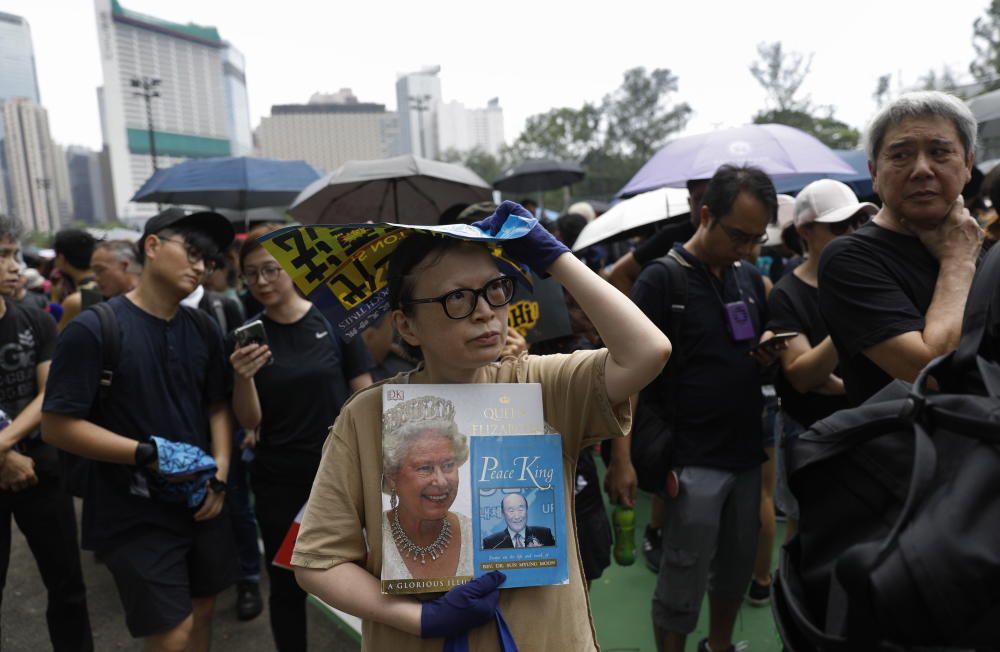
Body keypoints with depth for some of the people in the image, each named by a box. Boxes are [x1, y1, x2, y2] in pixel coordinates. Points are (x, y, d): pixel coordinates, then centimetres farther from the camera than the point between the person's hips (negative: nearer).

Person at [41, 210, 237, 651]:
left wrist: (220, 475, -4)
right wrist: (151, 454, -21)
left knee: (202, 611, 20)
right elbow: (57, 425, -15)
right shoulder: (93, 329, -14)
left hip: (202, 504, 6)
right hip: (137, 516, -5)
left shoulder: (203, 329, 3)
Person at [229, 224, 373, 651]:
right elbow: (250, 421, -3)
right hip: (278, 481, 1)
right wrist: (243, 377, -21)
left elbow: (364, 398, -2)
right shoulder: (247, 337, -1)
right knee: (285, 585, 13)